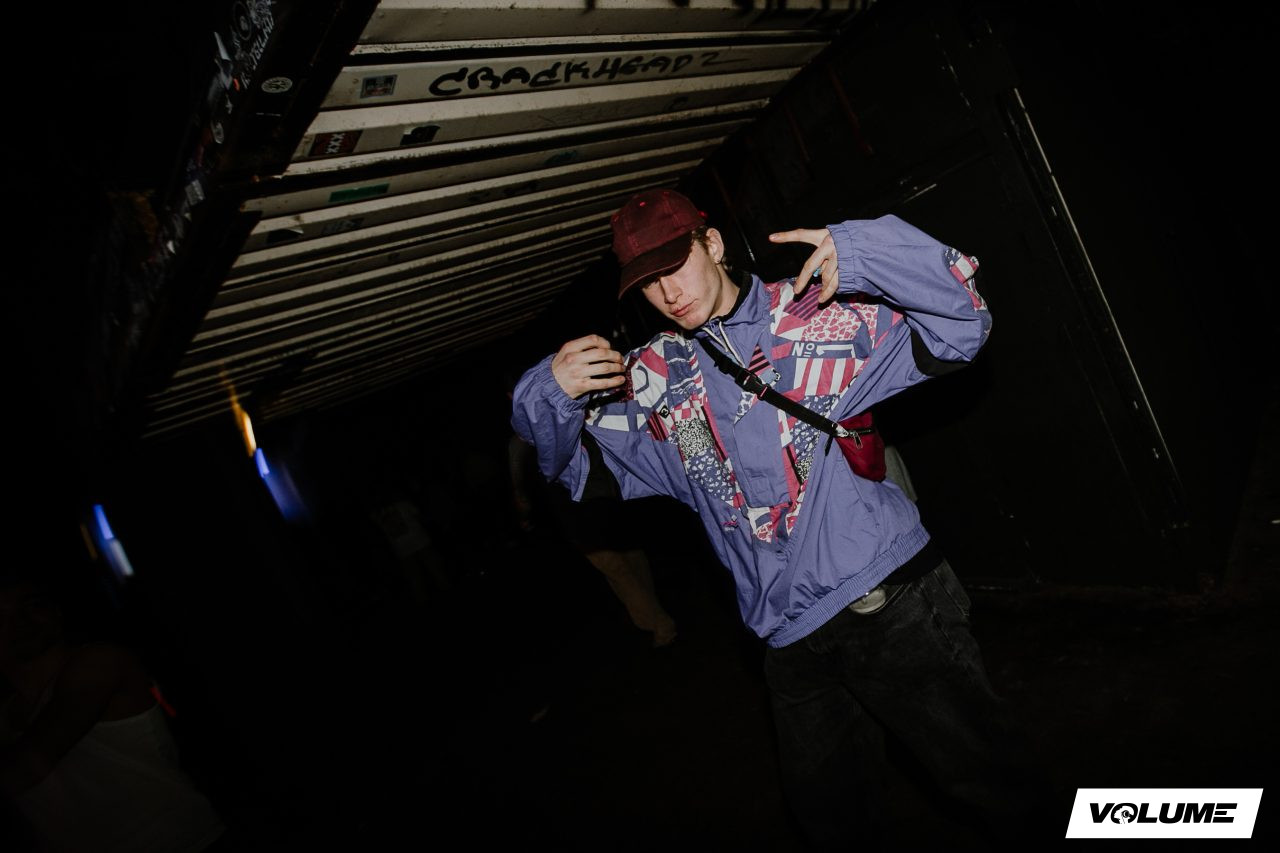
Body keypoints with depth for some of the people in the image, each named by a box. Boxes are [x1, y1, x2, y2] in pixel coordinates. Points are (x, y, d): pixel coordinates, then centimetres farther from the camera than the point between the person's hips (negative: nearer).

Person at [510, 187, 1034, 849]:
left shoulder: (816, 312, -1)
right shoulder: (653, 380, 9)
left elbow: (958, 332, -3)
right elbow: (578, 470, 13)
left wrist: (860, 254, -19)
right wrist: (550, 395, -9)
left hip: (892, 601, -3)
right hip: (793, 642, 4)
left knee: (990, 783, 10)